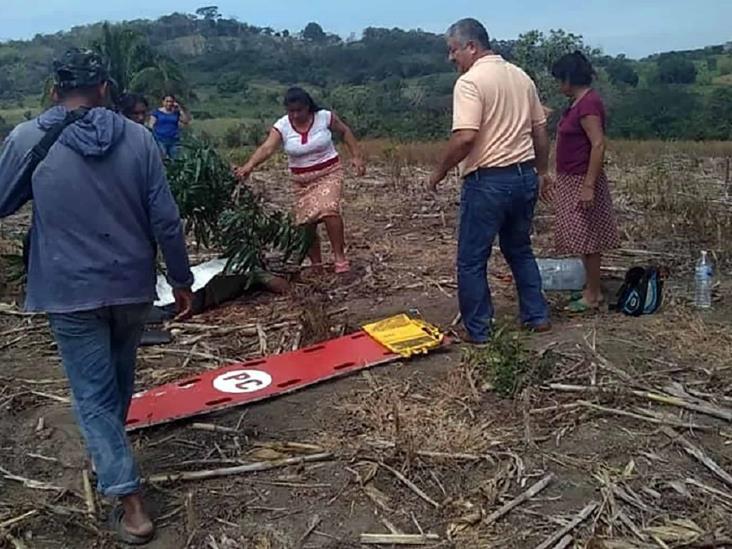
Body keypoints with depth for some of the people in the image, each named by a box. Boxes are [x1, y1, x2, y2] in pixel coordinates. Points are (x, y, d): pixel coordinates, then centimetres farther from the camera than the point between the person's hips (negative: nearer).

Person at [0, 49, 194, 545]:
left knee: (94, 396, 7)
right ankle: (109, 448, 50)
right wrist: (182, 280, 4)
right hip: (133, 285, 3)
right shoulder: (137, 138, -5)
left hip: (71, 291, -2)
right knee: (119, 377, 25)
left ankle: (131, 505, 5)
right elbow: (166, 219, -6)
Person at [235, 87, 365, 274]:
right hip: (302, 181, 3)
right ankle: (316, 265, 19)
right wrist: (250, 165, -44)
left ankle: (340, 258, -18)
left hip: (329, 173, -2)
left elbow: (345, 132, 6)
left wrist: (357, 156, -2)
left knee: (329, 210, -27)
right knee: (306, 223, 1)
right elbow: (267, 148, -26)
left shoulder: (325, 117, -10)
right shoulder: (281, 127, -10)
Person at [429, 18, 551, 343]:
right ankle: (537, 316, 28)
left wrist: (440, 171, -10)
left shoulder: (470, 81, -13)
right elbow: (540, 131, 14)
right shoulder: (521, 76, 11)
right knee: (520, 250, 22)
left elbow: (465, 138, -24)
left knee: (472, 261, 4)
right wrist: (541, 171, 25)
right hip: (524, 176, 8)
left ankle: (477, 331, 12)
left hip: (488, 181, -8)